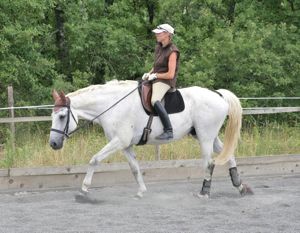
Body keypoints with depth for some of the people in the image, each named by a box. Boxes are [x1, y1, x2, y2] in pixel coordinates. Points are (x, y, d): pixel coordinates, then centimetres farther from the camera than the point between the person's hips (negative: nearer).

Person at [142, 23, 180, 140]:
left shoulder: (172, 51, -15)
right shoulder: (158, 47, 12)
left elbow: (170, 74, -18)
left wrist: (155, 75, -11)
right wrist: (149, 73, 6)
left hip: (165, 81, -10)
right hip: (155, 79, 10)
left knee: (155, 101, -35)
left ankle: (169, 131, -36)